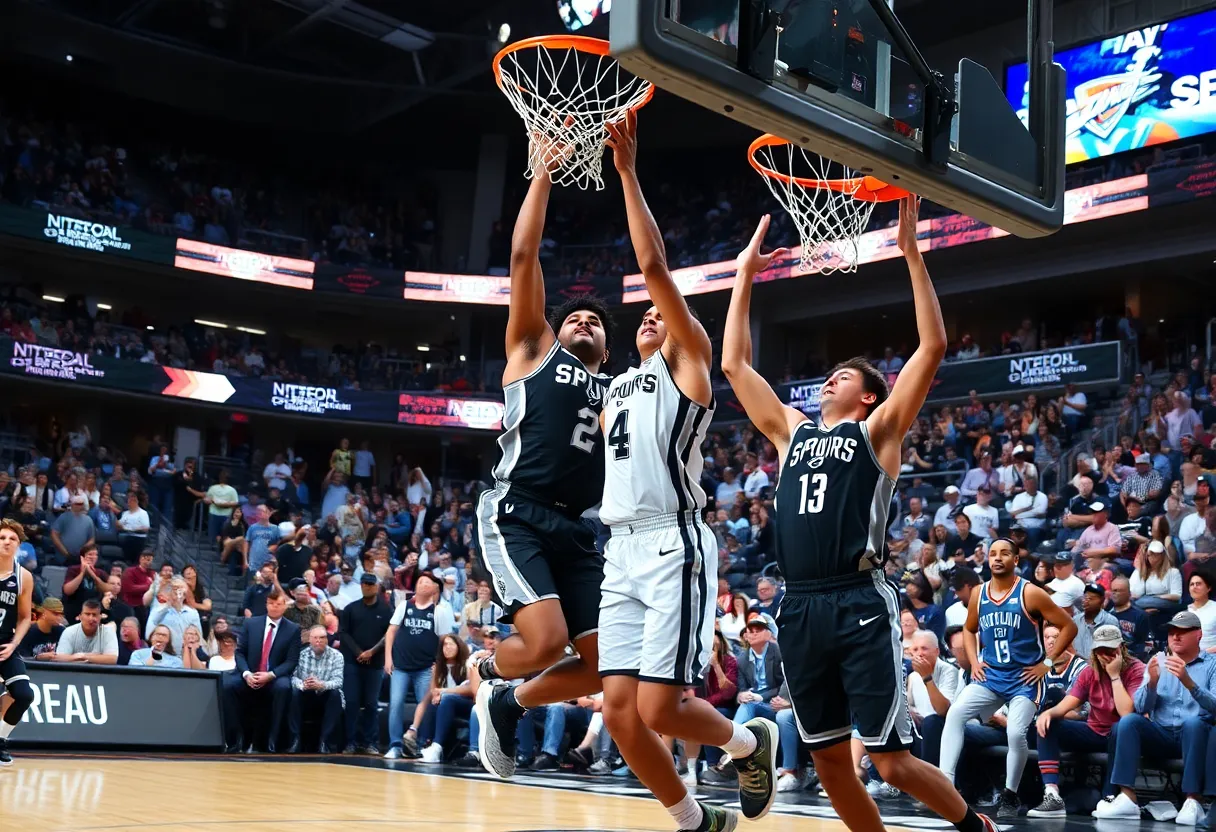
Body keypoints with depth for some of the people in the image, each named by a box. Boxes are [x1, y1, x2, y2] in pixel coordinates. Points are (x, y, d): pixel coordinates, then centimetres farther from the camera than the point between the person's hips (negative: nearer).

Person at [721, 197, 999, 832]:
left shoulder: (878, 431, 6)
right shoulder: (791, 432, 19)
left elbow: (932, 347, -3)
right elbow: (734, 364, 20)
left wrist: (910, 253, -5)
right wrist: (745, 274, 21)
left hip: (860, 605, -5)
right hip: (799, 609, 5)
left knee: (893, 762, -2)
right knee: (829, 761, 8)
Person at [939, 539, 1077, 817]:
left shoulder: (1030, 593, -10)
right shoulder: (978, 594, 4)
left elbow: (1069, 627, -6)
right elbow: (970, 630, 21)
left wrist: (1047, 662, -8)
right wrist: (974, 662, 6)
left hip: (1024, 678, -4)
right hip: (989, 674, 4)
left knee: (1016, 733, -19)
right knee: (955, 714, -16)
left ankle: (1010, 796, 3)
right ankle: (945, 782, -16)